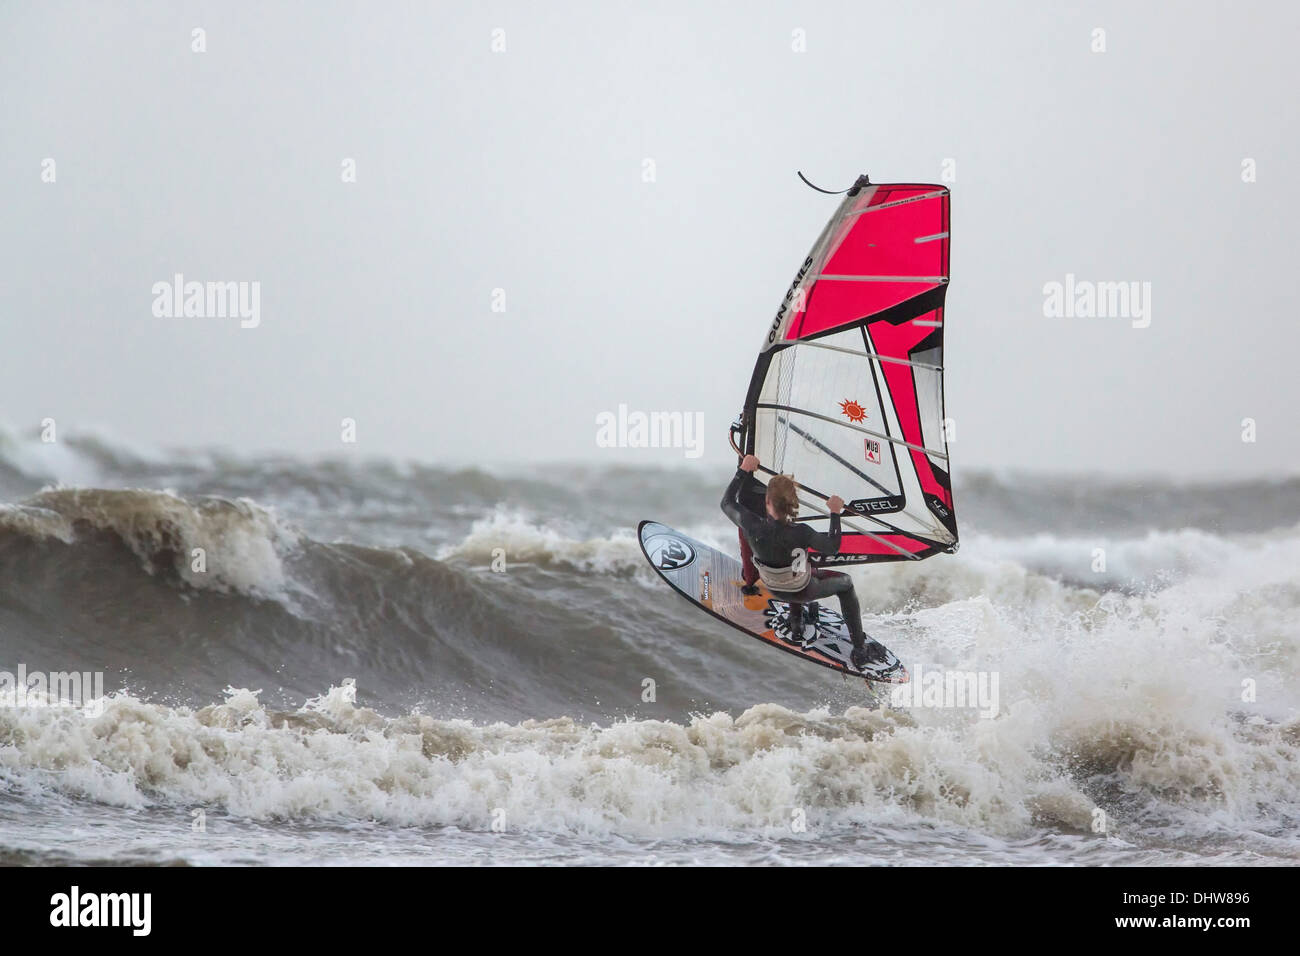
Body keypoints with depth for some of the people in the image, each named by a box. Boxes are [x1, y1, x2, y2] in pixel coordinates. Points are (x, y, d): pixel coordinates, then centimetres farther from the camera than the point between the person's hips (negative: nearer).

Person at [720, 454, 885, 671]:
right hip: (803, 591, -4)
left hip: (774, 588, 4)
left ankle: (796, 626, 49)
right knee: (845, 583, 24)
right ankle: (860, 651, 28)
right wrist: (835, 514, -11)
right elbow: (832, 547, -19)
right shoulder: (800, 534, -39)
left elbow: (727, 503, -13)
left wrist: (743, 471, -7)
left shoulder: (753, 527, -34)